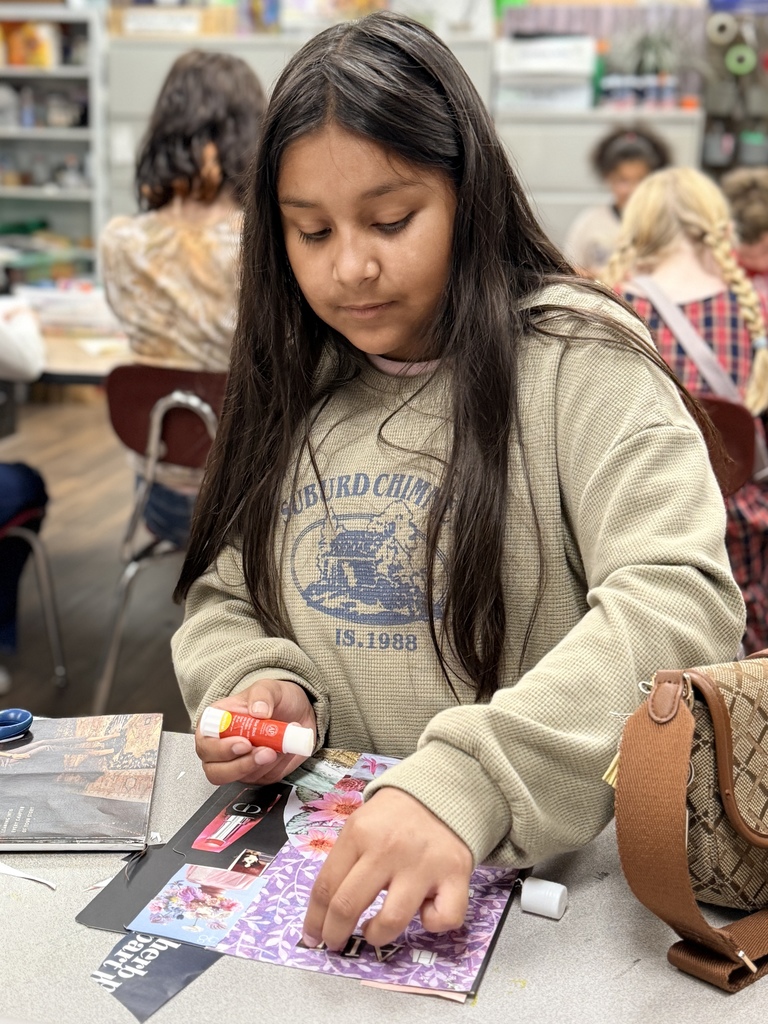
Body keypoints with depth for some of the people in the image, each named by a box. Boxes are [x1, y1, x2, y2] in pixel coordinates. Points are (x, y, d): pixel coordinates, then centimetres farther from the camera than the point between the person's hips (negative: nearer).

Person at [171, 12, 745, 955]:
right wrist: (263, 688, -6)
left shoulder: (579, 363, -7)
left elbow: (682, 599, -19)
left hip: (544, 860, -3)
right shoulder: (290, 389, 9)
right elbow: (222, 598, 16)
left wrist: (468, 781, -32)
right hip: (314, 847, 4)